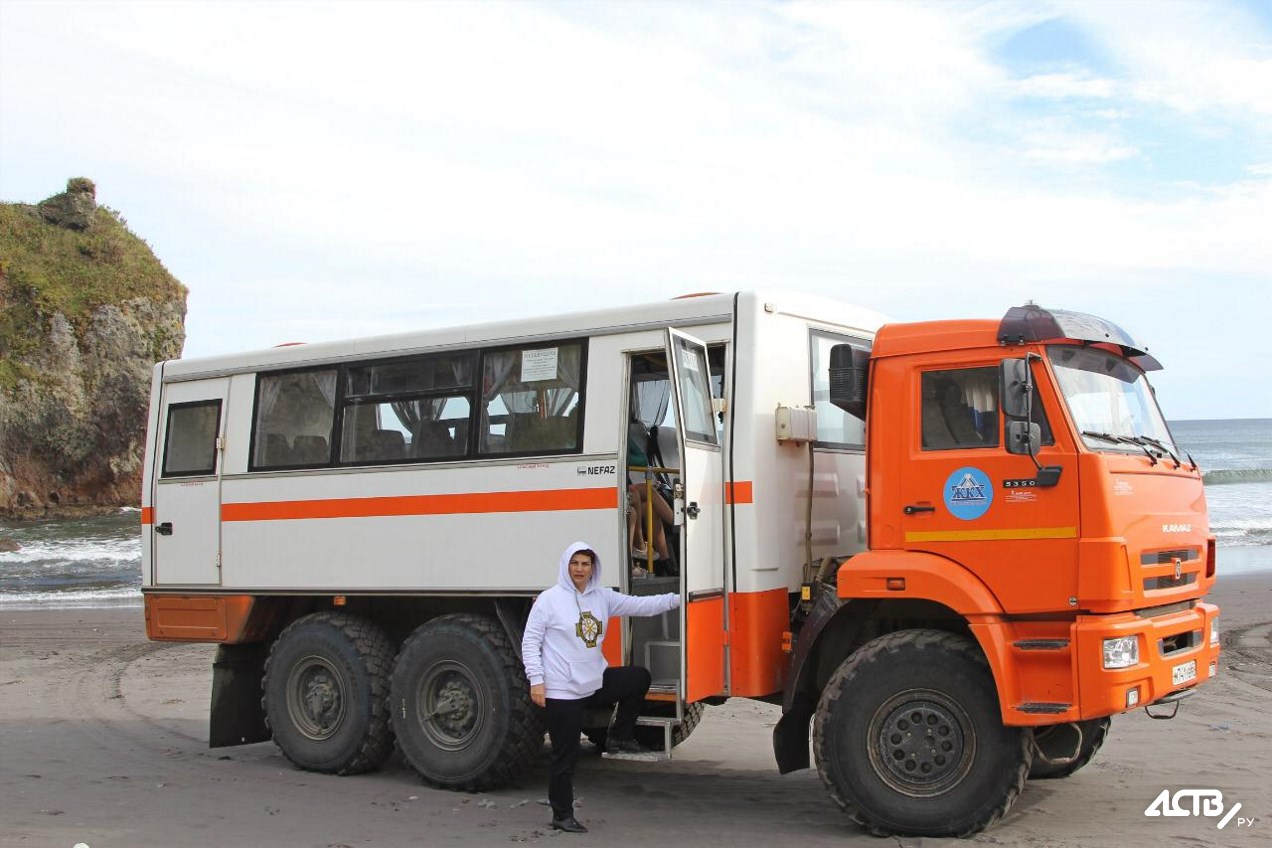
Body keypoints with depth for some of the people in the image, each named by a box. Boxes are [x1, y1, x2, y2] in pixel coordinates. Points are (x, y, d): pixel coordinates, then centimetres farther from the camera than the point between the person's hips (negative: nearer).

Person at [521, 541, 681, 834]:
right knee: (566, 755, 0)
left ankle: (619, 737, 18)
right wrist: (536, 680, -16)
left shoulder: (602, 597, 5)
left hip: (596, 682, 6)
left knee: (640, 677, 9)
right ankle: (562, 815, 16)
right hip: (562, 691, -6)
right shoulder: (549, 599, -10)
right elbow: (530, 642, -9)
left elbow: (638, 605, 6)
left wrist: (676, 599, 0)